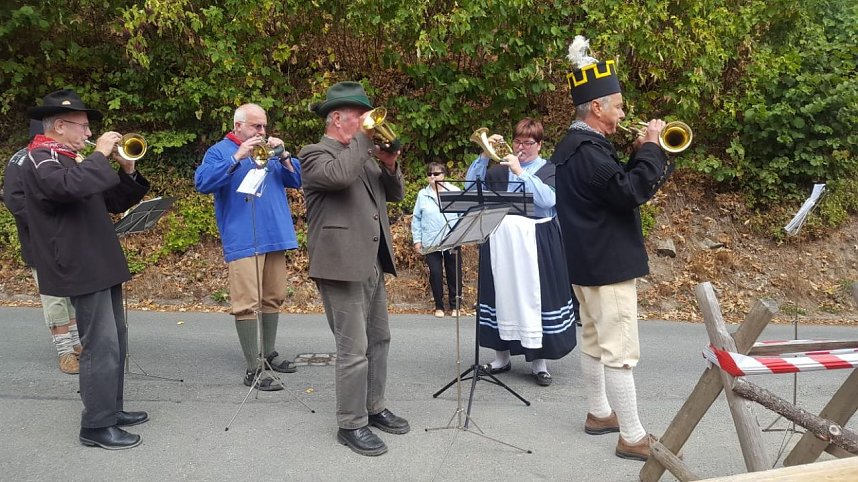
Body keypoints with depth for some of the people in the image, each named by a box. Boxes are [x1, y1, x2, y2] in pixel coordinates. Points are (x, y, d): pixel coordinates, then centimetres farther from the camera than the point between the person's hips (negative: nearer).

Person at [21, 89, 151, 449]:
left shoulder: (74, 159, 21)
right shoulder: (39, 159, -9)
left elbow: (115, 203, 21)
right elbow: (70, 186, -33)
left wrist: (127, 172, 5)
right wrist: (100, 155, -21)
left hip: (102, 264, 10)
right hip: (81, 267, -10)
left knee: (115, 341, 15)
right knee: (101, 345, -11)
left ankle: (112, 409, 26)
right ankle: (96, 426, -4)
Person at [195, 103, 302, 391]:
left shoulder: (269, 150, 19)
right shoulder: (220, 151, 2)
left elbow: (297, 180, 12)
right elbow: (202, 182, -15)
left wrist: (283, 156, -6)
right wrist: (237, 157, -21)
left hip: (274, 236, 6)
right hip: (243, 240, -6)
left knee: (273, 298, 13)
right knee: (247, 302, -9)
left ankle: (269, 352, 28)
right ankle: (253, 369, -7)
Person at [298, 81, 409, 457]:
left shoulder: (362, 153, 18)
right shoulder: (315, 153, -7)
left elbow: (395, 193, 16)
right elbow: (340, 175, -29)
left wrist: (389, 164, -2)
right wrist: (362, 137, -16)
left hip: (372, 263, 9)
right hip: (342, 264, -9)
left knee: (378, 339, 16)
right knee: (354, 348, -5)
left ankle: (374, 408, 29)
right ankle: (351, 425, 7)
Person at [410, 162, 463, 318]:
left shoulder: (455, 192, 2)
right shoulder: (423, 195, 4)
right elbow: (416, 219, 6)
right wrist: (417, 240, 2)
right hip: (431, 242, 0)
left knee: (454, 273, 6)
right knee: (435, 273, 1)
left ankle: (455, 306, 18)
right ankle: (439, 306, 15)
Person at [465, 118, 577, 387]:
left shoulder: (550, 170, 5)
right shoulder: (500, 168, 13)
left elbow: (547, 199, -14)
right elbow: (471, 186, 3)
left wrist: (520, 171, -16)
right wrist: (484, 155, -5)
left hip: (535, 241, -3)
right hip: (500, 241, 3)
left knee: (533, 296, -4)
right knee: (501, 293, 7)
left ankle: (539, 362, 7)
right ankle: (502, 357, 20)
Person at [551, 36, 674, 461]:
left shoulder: (574, 145, 12)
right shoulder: (588, 150, -22)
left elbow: (618, 186, 17)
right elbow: (633, 192, -28)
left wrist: (640, 154, 4)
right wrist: (651, 148, -17)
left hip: (588, 261, 11)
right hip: (607, 264, -11)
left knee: (595, 341, 19)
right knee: (620, 352, -4)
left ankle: (599, 413, 32)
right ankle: (633, 438, 4)